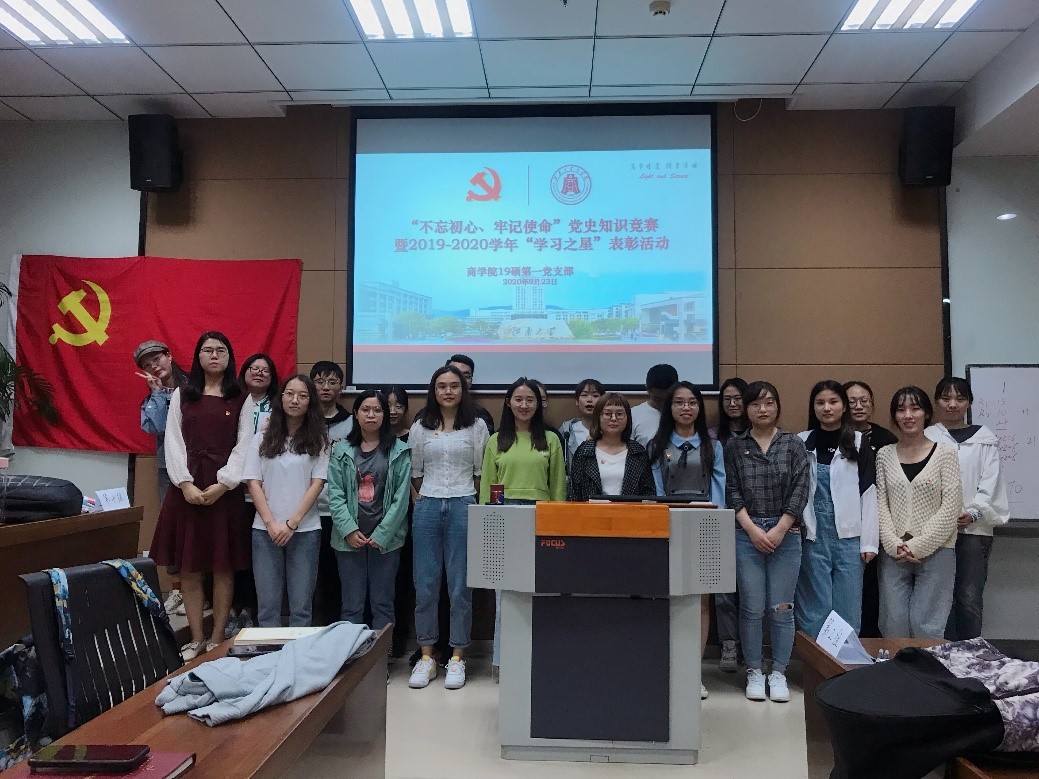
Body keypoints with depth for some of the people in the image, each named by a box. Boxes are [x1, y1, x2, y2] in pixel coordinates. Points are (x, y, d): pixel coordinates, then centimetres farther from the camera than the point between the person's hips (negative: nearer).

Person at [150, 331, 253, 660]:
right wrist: (185, 483, -11)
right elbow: (173, 442, 2)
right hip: (187, 488, 2)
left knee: (223, 567, 2)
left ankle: (217, 639, 13)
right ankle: (196, 639, 16)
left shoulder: (241, 399, 5)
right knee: (189, 567, 5)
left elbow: (244, 445, -2)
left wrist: (222, 484, -13)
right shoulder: (181, 395, 9)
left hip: (226, 490, -1)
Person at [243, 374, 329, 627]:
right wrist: (271, 524, -7)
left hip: (305, 530, -1)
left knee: (301, 606, 2)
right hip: (266, 530, 1)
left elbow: (317, 484, -1)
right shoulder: (263, 438, 8)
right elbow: (253, 483, 3)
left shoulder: (317, 440, 4)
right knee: (267, 605, 4)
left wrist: (291, 524, -9)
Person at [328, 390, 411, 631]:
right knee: (352, 605, 6)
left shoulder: (399, 451, 1)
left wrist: (381, 534, -9)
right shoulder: (341, 450, 5)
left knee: (382, 603, 7)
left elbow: (401, 497, -3)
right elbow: (335, 494, 0)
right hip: (349, 538, 1)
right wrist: (349, 530, -11)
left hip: (385, 538, -1)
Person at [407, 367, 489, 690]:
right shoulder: (420, 428, 8)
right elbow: (415, 473, 12)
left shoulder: (477, 427, 4)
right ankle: (426, 655, 16)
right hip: (427, 507, 2)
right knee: (425, 584, 4)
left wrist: (463, 497, 7)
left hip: (463, 507, -1)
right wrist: (429, 499, 10)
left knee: (460, 585, 1)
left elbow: (481, 472, 7)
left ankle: (457, 657, 13)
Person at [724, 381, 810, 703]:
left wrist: (779, 530, -8)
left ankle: (779, 673, 16)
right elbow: (732, 491, 2)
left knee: (781, 609, 3)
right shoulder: (734, 446, 6)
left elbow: (800, 490, -1)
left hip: (786, 534, 0)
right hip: (746, 534, 0)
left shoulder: (794, 444, 5)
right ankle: (754, 672, 16)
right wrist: (752, 528, -8)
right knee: (751, 608, 2)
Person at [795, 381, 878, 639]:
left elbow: (868, 493, 1)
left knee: (848, 609, 4)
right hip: (813, 536, 0)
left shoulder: (859, 443, 4)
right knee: (814, 610, 3)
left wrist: (869, 542, -4)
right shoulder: (802, 443, 6)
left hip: (849, 536, 0)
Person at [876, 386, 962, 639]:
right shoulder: (885, 455, 7)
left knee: (925, 626, -2)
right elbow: (880, 505, 4)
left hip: (935, 551, -2)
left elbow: (951, 506, -5)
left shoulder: (945, 452, 0)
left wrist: (918, 546, -10)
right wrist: (894, 544, -8)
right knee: (894, 625, 4)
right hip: (893, 553, 2)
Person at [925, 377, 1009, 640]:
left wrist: (973, 513, -13)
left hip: (974, 528, 1)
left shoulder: (985, 439, 10)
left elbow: (990, 482, 2)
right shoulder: (926, 438, 6)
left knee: (969, 598, 0)